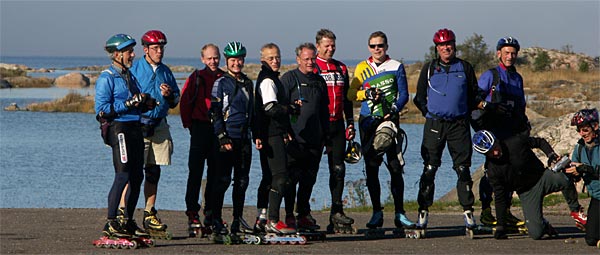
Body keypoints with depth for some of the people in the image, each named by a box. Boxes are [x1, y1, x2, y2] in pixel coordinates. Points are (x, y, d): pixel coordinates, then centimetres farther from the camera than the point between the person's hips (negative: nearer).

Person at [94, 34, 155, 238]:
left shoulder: (130, 75, 19)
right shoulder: (106, 78, -7)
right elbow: (101, 108, -14)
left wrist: (145, 103, 3)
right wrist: (128, 104, -17)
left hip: (135, 127, 9)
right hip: (118, 127, -9)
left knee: (137, 176, 9)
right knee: (123, 175, -15)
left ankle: (128, 222, 18)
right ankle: (110, 223, -13)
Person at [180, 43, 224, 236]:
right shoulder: (196, 78, 1)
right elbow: (185, 102, 1)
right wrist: (189, 124, -3)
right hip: (200, 128, -3)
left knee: (215, 171, 8)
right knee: (196, 171, -6)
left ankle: (211, 210, 16)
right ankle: (192, 212, -6)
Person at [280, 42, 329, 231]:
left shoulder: (319, 81, 16)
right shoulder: (288, 79, 0)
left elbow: (324, 111, 22)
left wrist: (326, 136, 18)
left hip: (314, 140, 5)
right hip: (294, 138, -5)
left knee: (309, 179, 8)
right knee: (292, 178, -3)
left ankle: (304, 214, 16)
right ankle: (289, 216, 2)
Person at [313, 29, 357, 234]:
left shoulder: (341, 68, 17)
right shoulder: (311, 68, -1)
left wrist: (350, 123, 16)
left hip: (337, 124, 5)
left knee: (338, 168, 1)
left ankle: (337, 211, 3)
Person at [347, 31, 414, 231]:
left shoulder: (396, 67, 8)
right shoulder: (362, 68, 12)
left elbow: (404, 94, 5)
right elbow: (351, 93, 6)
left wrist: (394, 108, -13)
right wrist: (366, 93, -14)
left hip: (389, 119, -2)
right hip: (368, 121, 2)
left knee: (396, 168, -6)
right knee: (371, 169, 2)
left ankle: (399, 213, -3)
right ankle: (377, 213, 9)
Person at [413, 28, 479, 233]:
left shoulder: (465, 68, 9)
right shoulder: (429, 69, 9)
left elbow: (474, 94, 15)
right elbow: (419, 96, 16)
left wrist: (466, 113, 7)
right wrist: (428, 112, 7)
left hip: (459, 124, 0)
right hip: (434, 124, 0)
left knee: (463, 169, -1)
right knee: (429, 169, -4)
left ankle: (468, 211, 4)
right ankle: (423, 212, -1)